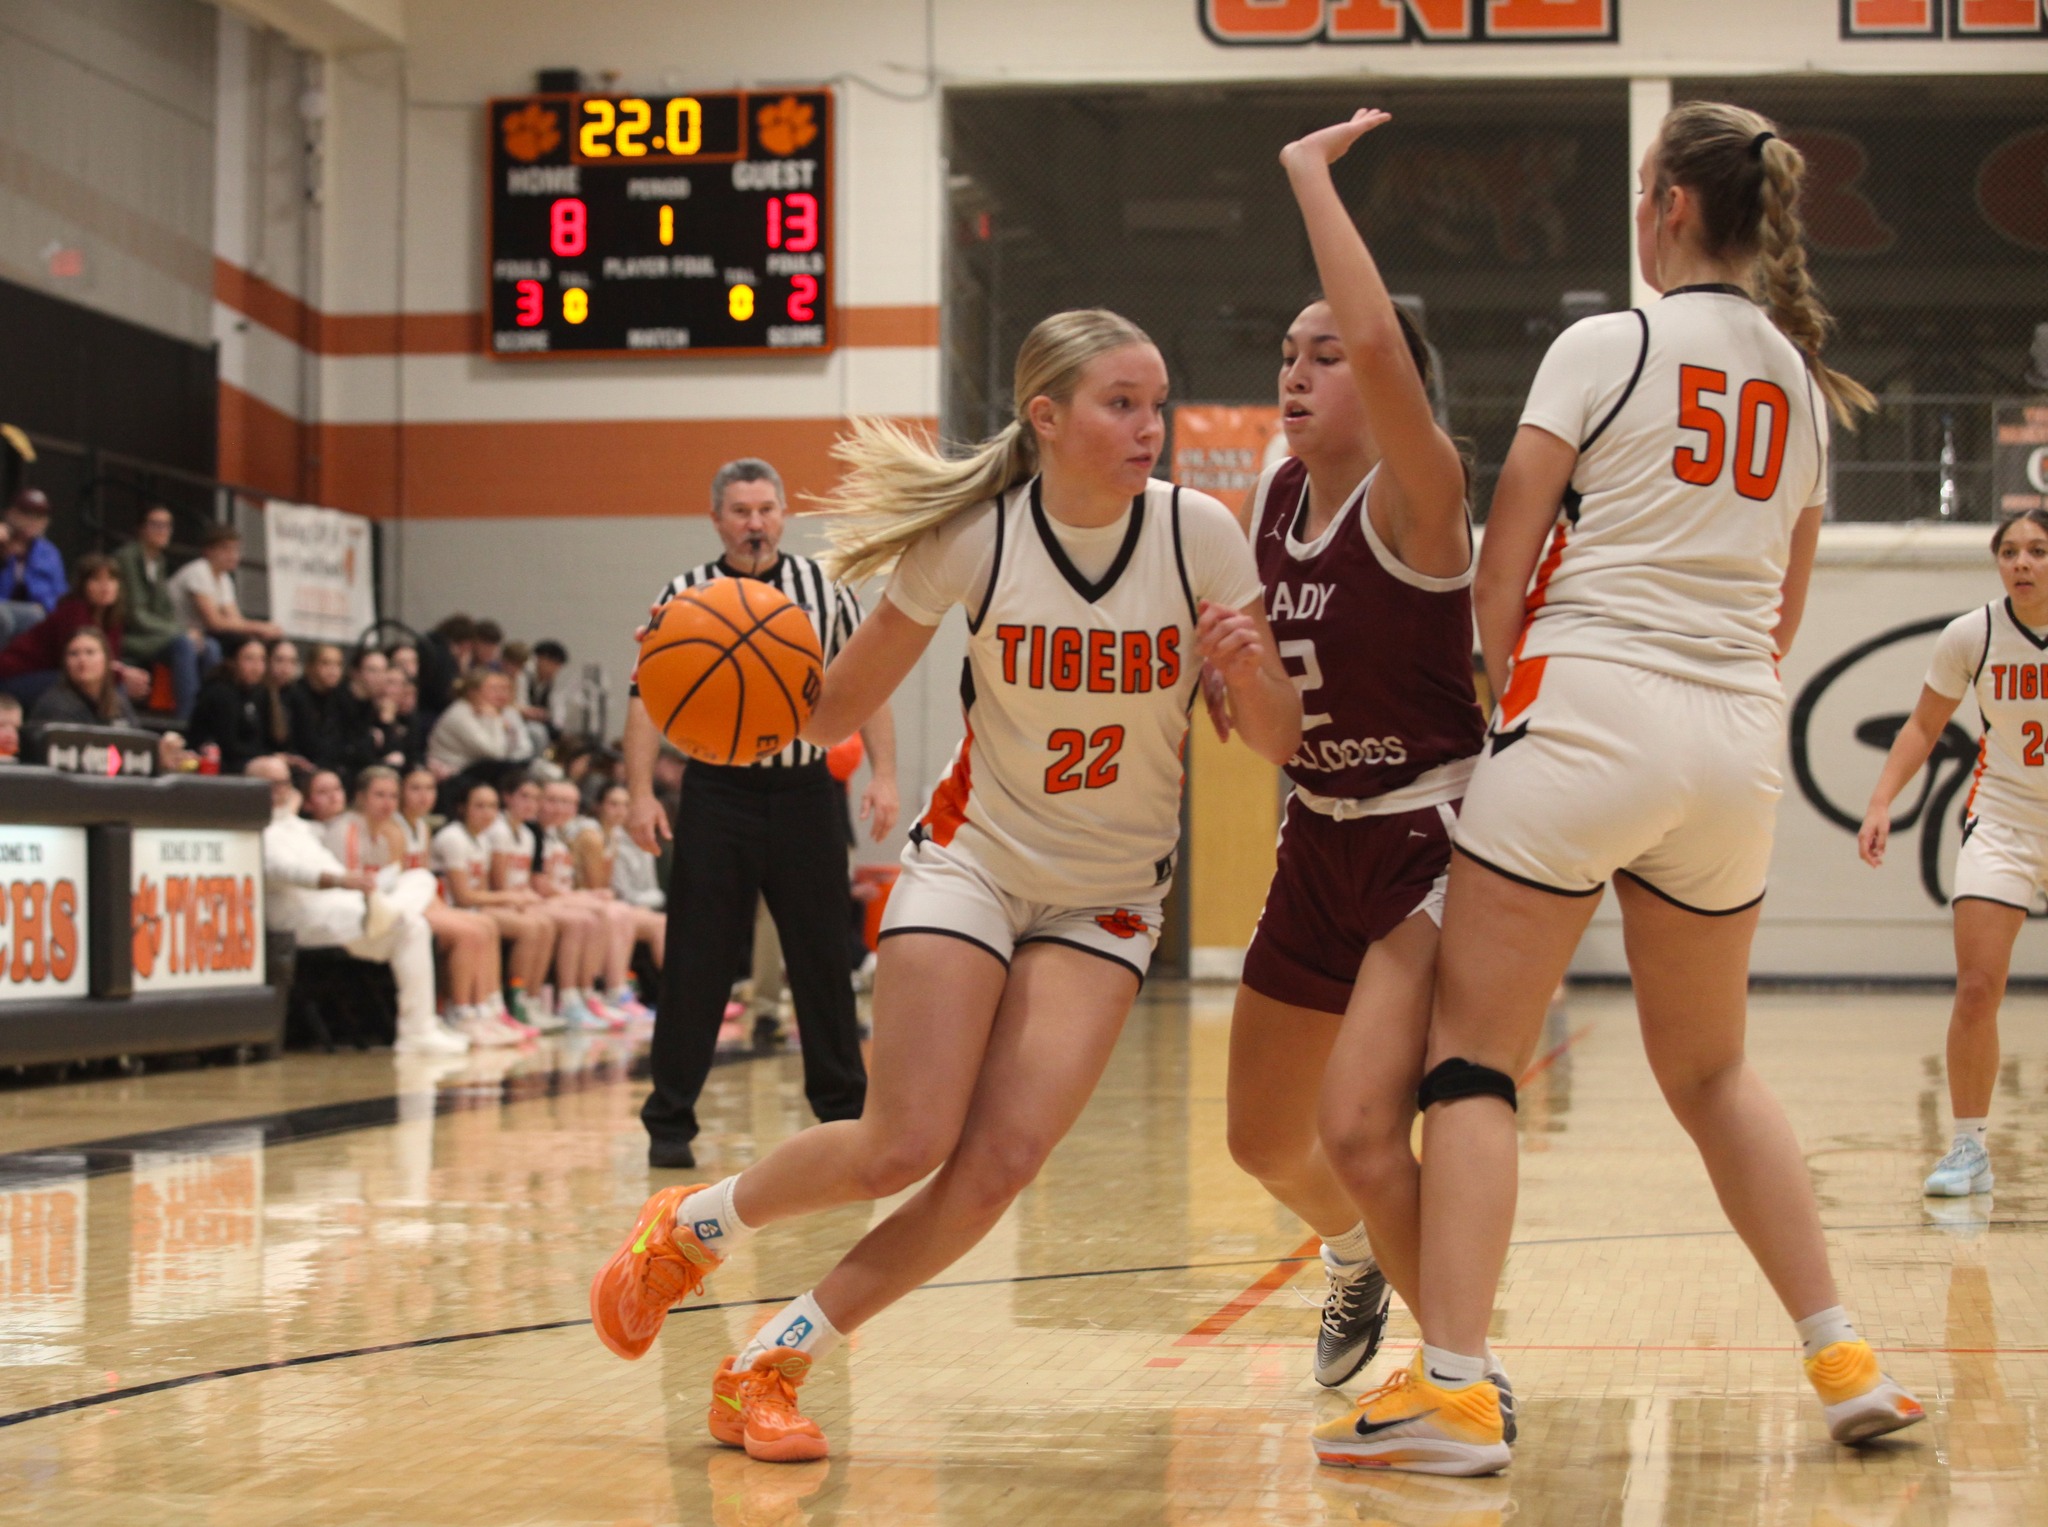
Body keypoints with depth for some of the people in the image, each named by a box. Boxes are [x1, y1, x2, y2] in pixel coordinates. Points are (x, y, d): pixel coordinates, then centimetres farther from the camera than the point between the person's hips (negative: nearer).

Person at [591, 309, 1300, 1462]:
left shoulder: (1198, 533, -13)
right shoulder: (974, 535, -14)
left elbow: (1281, 741, -8)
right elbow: (840, 707, -5)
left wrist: (1248, 667, -30)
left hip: (1110, 894, 1)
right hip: (974, 855, -1)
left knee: (1003, 1162, -14)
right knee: (903, 1148, -12)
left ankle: (772, 1365, 3)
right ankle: (688, 1229, 18)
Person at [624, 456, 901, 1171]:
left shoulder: (825, 589, 4)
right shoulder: (683, 597, 1)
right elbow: (647, 699, 0)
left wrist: (883, 775, -4)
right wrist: (641, 794, -9)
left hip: (804, 792, 1)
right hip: (716, 796, -1)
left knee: (823, 959, 7)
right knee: (695, 966, -1)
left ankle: (845, 1111, 18)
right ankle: (670, 1123, 7)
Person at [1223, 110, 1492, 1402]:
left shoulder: (1418, 492, -19)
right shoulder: (1275, 492, 3)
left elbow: (1383, 346, -39)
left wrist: (1311, 170, -32)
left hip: (1430, 846, -8)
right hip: (1317, 847, 8)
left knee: (1357, 1125, -24)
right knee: (1265, 1139, 19)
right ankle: (1357, 1260, 53)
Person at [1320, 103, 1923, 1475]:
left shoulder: (1604, 347, -4)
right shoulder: (1802, 382, 14)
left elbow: (1504, 558, -2)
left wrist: (1479, 695, 11)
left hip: (1590, 706, -6)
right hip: (1739, 739, 6)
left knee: (1472, 1055, -2)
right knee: (1712, 1067, 20)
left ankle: (1452, 1389, -11)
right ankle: (1846, 1360, 16)